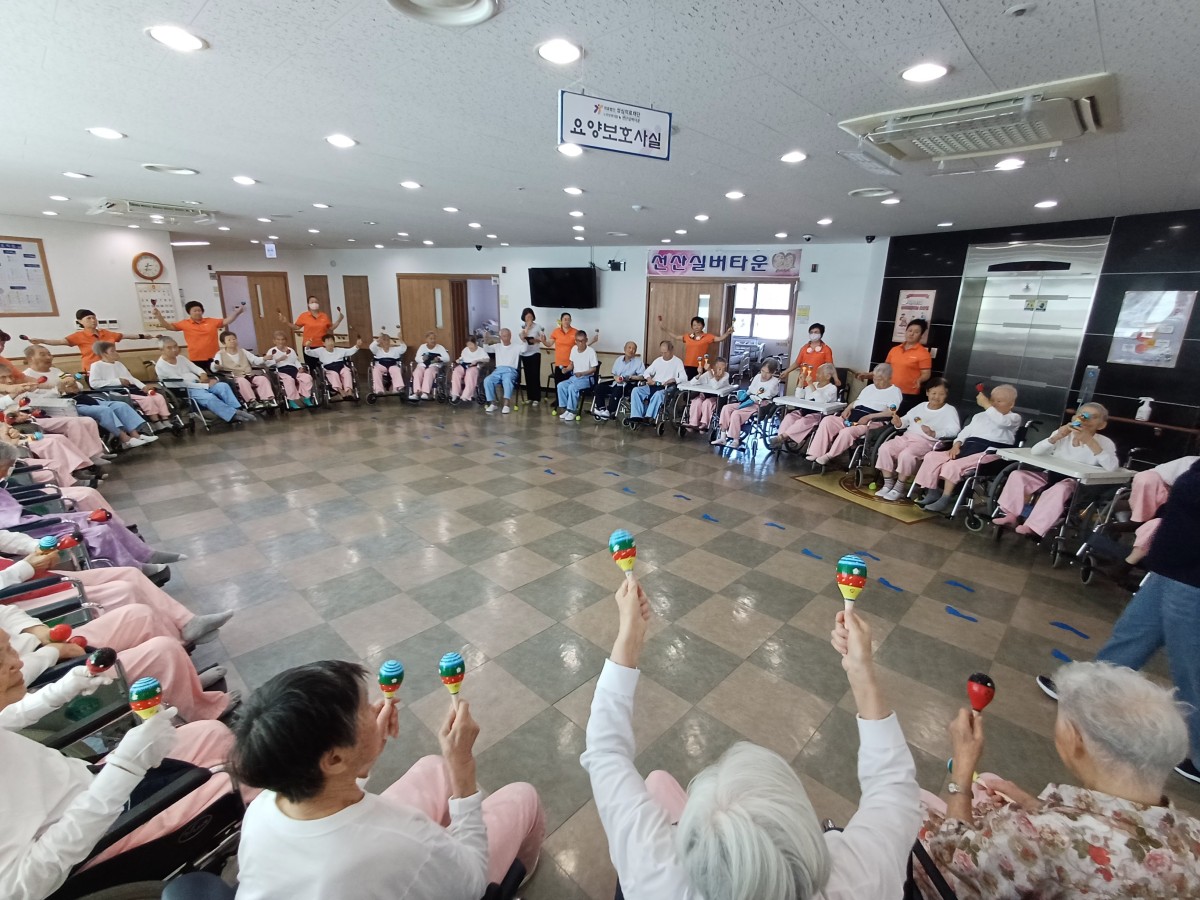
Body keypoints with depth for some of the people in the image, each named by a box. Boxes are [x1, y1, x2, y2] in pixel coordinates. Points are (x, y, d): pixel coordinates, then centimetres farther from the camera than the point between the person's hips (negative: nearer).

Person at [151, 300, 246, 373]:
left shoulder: (211, 321, 6)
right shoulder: (185, 323, 4)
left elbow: (226, 321, 6)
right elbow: (169, 326, 4)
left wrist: (237, 313, -4)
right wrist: (158, 316, -10)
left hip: (213, 358, 1)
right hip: (196, 360, -1)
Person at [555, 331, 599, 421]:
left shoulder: (591, 351, -14)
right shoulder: (574, 349, 5)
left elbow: (594, 369, -11)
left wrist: (581, 373, -25)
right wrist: (566, 369, -7)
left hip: (587, 378, -6)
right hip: (574, 377, 6)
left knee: (572, 387, -32)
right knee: (560, 385, -18)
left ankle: (572, 411, -19)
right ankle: (565, 408, -9)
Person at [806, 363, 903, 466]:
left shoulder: (895, 391, 2)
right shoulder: (869, 387, 25)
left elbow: (891, 412, -13)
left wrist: (869, 416, -20)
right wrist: (848, 408, 6)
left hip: (872, 423, -8)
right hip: (852, 419, 8)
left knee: (847, 432, -36)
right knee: (827, 420, -14)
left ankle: (829, 456, -20)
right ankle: (817, 454, -20)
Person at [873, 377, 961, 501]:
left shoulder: (950, 410, 4)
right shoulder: (921, 406, 23)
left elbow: (954, 430, -11)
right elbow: (907, 419, 25)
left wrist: (934, 433, -28)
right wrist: (899, 423, -1)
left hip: (927, 442, -6)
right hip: (907, 437, 6)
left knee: (906, 454, -35)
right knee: (884, 448, -19)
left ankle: (899, 488, -19)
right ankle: (888, 484, -10)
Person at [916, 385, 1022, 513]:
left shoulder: (1014, 418, 7)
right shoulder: (979, 416, 28)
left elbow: (1001, 421, -18)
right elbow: (966, 431, 19)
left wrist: (985, 404, -14)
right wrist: (956, 445, 0)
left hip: (989, 452, -7)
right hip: (969, 448, 7)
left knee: (953, 465, -32)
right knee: (931, 457, -12)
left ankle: (945, 500, -22)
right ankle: (932, 493, -10)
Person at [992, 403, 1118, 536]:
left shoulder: (1105, 443, -6)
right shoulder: (1063, 435, 5)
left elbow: (1112, 466, -26)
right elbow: (1035, 452, -7)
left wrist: (1090, 442, -30)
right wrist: (1056, 437, -21)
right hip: (1050, 475, 5)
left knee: (1059, 489, -38)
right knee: (1018, 475, -16)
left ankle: (1034, 526, -29)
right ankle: (1012, 514, -10)